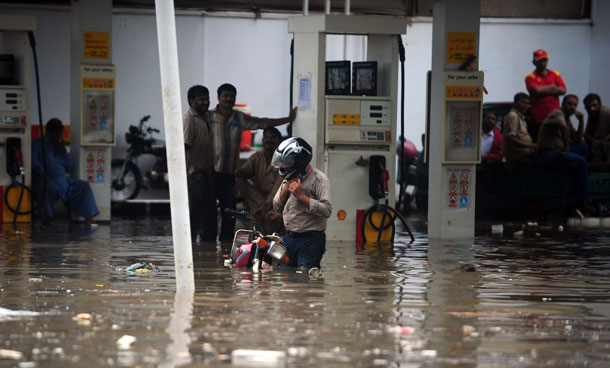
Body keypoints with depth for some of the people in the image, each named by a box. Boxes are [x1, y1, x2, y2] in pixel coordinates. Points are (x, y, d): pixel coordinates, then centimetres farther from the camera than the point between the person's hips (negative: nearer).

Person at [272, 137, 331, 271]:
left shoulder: (318, 179, -10)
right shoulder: (289, 178, 15)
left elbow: (326, 210, -19)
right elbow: (277, 207, 16)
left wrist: (301, 195, -20)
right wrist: (286, 188, -1)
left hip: (310, 241, -8)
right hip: (289, 238, 8)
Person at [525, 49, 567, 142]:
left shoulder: (555, 74, 15)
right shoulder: (530, 77, 4)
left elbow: (562, 90, 1)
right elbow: (536, 91, -14)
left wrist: (544, 91, -7)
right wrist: (552, 86, 0)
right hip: (537, 119, -3)